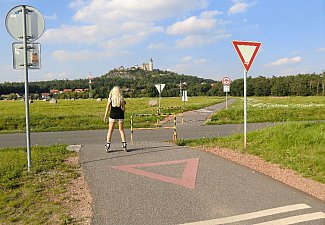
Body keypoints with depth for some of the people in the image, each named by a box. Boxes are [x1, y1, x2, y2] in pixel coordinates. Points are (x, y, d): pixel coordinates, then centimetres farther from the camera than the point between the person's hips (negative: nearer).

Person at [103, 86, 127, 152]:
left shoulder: (110, 98, -3)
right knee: (121, 130, 12)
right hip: (120, 115, 1)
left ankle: (107, 145, 4)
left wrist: (105, 116, 4)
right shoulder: (122, 98, -2)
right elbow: (123, 109, -3)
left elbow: (107, 108, -2)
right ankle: (124, 144, 8)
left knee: (110, 130, 6)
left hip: (113, 115, -1)